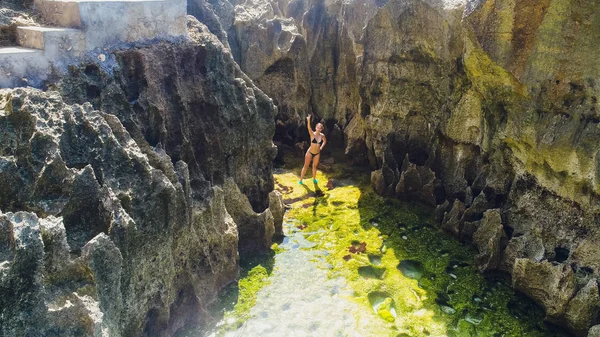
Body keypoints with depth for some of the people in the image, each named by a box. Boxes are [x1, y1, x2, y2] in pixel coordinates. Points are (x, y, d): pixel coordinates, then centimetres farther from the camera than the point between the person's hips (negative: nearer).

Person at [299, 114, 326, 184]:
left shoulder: (322, 135, -7)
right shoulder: (312, 134, -17)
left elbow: (325, 141, 16)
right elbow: (309, 128, -38)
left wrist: (321, 147, 4)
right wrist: (308, 120, -55)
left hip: (317, 154, 3)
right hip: (310, 152, -3)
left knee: (314, 166, 18)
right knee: (306, 166, 6)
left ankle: (314, 179, 37)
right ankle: (301, 180, 16)